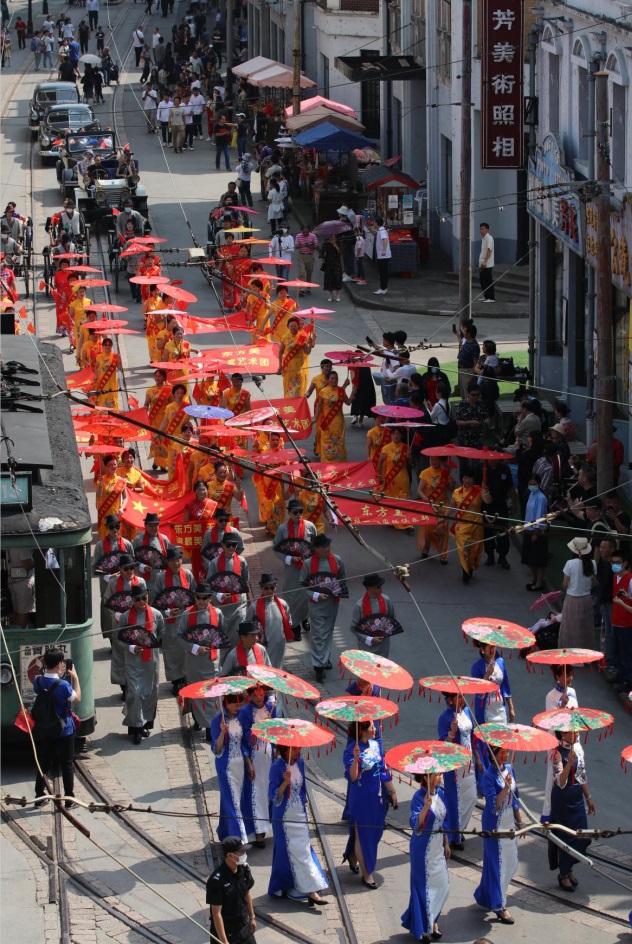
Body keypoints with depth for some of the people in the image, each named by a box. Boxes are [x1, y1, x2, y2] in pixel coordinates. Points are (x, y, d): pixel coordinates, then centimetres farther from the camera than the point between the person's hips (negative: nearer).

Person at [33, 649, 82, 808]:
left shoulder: (38, 681, -8)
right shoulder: (63, 685, -23)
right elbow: (77, 699, -7)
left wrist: (59, 675, 8)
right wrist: (75, 678, -2)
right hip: (64, 730, -5)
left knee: (43, 763, 17)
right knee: (67, 765, 7)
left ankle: (39, 795, 23)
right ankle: (69, 799, 11)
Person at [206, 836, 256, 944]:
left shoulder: (244, 870, -6)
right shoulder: (217, 880, -27)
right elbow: (216, 913, -24)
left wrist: (252, 917, 20)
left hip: (245, 928, 7)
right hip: (226, 933, -7)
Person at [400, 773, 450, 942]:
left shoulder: (440, 793, 3)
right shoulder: (419, 797, -19)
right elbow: (415, 824, -28)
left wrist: (446, 843, 16)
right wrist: (426, 806, -42)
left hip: (438, 847, 7)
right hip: (424, 849, -7)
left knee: (442, 886, 11)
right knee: (424, 886, 4)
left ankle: (432, 921, 29)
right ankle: (422, 928, 17)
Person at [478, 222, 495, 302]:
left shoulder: (489, 238, -13)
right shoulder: (483, 238, 15)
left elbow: (489, 250, -21)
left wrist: (485, 261, -27)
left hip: (487, 265, -9)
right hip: (482, 264, 9)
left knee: (489, 281, -5)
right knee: (482, 280, 12)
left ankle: (491, 298, 0)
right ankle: (486, 296, 20)